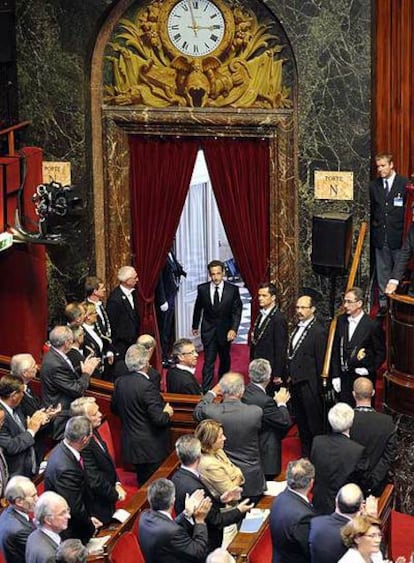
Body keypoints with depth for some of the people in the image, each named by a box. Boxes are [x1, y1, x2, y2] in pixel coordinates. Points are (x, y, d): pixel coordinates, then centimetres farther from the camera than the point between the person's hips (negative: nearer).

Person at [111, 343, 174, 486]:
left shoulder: (119, 382, -1)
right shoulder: (147, 386, -23)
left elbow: (114, 409, 13)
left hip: (129, 445, 8)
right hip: (151, 447, -8)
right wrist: (167, 413, -2)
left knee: (142, 481, 19)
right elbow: (159, 419, -23)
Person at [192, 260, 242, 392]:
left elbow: (237, 311, -10)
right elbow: (198, 309, 7)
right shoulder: (202, 289, -7)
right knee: (209, 361, -7)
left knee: (225, 359, 18)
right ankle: (206, 391, -9)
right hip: (209, 330, -1)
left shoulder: (233, 290, -10)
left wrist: (233, 329, -21)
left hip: (225, 331, 1)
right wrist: (195, 326, 16)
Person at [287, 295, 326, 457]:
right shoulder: (298, 327, 10)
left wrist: (318, 386, -13)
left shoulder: (318, 332, -15)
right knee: (300, 421, 17)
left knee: (314, 422, 1)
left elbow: (320, 361, -14)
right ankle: (305, 454, 29)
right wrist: (290, 375, 12)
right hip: (295, 382, 9)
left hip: (309, 384, -9)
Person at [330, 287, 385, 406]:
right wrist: (335, 375, 5)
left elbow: (381, 353, -1)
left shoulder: (373, 325, -9)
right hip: (344, 377, 4)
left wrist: (369, 369, -11)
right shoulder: (341, 320, 5)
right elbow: (336, 349, 9)